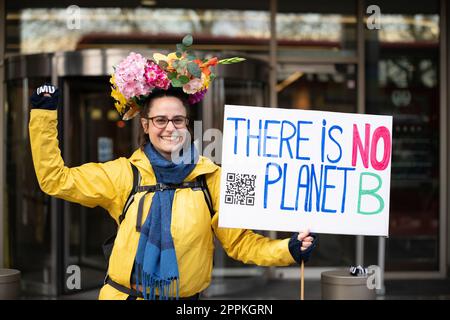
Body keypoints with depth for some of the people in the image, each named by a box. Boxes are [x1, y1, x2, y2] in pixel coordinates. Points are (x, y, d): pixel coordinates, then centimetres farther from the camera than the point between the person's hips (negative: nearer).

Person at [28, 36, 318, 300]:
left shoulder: (211, 178, -3)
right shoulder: (126, 173, -2)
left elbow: (240, 241, -1)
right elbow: (55, 179, 0)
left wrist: (289, 249, -16)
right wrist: (44, 115, -4)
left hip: (186, 297, 0)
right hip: (124, 293, 1)